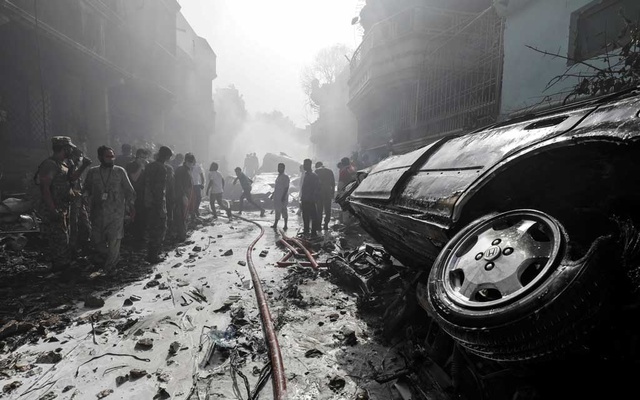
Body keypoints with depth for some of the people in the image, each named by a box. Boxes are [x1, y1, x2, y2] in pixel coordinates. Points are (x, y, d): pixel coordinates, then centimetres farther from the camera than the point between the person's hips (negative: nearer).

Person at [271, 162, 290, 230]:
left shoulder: (285, 176, -11)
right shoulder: (278, 176, 14)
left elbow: (286, 187, -16)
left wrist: (283, 196, -22)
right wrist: (273, 195, 20)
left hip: (283, 197, -8)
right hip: (277, 196, 8)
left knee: (283, 210, -2)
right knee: (277, 210, 11)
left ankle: (285, 225, 5)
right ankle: (275, 224, 16)